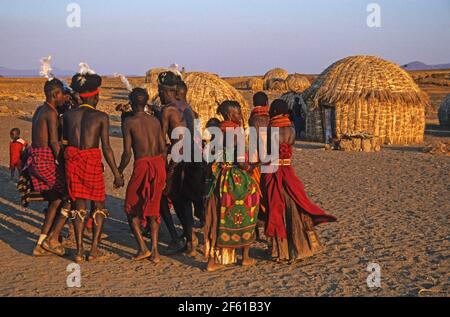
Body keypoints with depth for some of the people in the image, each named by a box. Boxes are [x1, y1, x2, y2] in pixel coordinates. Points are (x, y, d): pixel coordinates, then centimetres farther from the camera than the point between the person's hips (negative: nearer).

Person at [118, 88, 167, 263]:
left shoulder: (129, 122, -3)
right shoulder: (155, 121, 11)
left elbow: (127, 153, -8)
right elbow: (163, 149, 9)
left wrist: (119, 172, 5)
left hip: (142, 165, -5)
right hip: (159, 164, 5)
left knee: (132, 207, 12)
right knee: (153, 208, 15)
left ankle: (143, 248, 4)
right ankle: (155, 250, 10)